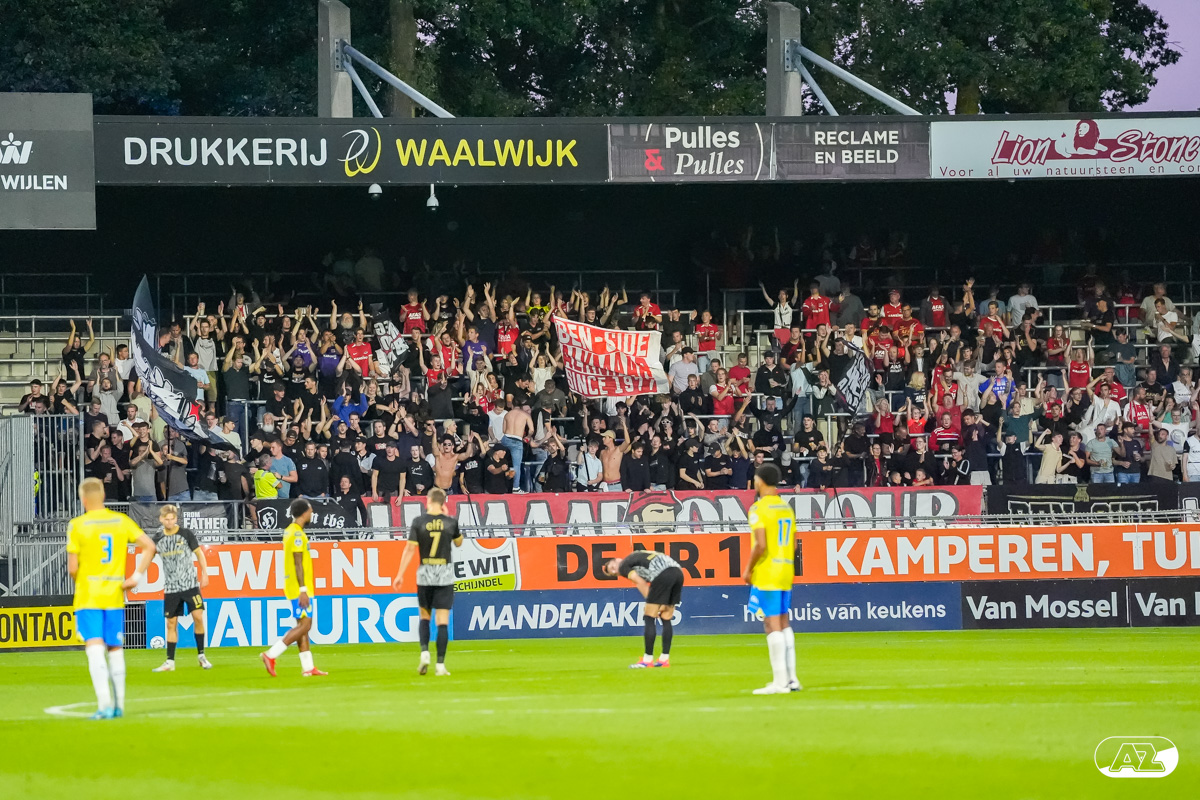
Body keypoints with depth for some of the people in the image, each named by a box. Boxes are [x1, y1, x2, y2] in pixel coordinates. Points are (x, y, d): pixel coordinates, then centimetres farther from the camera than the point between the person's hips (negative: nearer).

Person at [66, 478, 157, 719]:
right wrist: (137, 576, 1)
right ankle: (118, 705, 19)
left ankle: (104, 704, -22)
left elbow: (73, 568, -9)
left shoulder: (77, 525, -8)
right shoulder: (121, 521, 4)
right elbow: (149, 546, 0)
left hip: (88, 597, -4)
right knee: (115, 649, 15)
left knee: (95, 650, -9)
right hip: (115, 597, 4)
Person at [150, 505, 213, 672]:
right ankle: (170, 662, 8)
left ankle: (201, 655, 4)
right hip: (170, 587, 2)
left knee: (198, 616, -11)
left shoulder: (186, 534, -4)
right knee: (171, 623, 2)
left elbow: (199, 553, 5)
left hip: (190, 583, -2)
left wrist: (205, 574, 0)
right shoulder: (157, 539, 2)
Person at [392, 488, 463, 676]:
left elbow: (410, 549, -7)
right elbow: (459, 543, 16)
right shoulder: (451, 522, -3)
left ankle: (424, 652, -3)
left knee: (424, 616, 17)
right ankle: (440, 664, -5)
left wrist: (400, 575, -2)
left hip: (425, 574, 0)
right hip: (445, 575, 0)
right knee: (443, 621, 0)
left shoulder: (418, 522, -5)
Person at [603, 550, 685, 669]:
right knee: (666, 619, 15)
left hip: (663, 574, -8)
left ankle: (647, 660, -1)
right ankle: (665, 658, 16)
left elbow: (640, 583, 0)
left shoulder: (623, 566, 12)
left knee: (649, 618, 0)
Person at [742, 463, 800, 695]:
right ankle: (790, 678, 14)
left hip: (766, 572, -8)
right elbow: (793, 544, 14)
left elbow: (761, 545, -19)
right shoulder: (787, 508, 12)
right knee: (784, 623, 14)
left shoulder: (759, 509, -12)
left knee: (772, 624, -6)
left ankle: (780, 681, -8)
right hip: (786, 571, 8)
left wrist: (748, 570, -8)